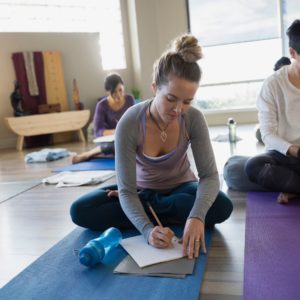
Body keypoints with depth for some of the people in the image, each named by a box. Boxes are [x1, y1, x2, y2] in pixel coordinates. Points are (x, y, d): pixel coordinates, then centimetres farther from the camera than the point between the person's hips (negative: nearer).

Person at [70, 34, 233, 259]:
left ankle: (143, 209, -14)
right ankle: (169, 217, -17)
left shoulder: (194, 119, -24)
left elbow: (210, 175, -24)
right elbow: (126, 190, -28)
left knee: (222, 207, -30)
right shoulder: (129, 124, -30)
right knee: (80, 211, -21)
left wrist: (196, 217, -44)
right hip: (142, 189, -1)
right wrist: (148, 230, -46)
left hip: (180, 187, 1)